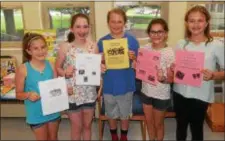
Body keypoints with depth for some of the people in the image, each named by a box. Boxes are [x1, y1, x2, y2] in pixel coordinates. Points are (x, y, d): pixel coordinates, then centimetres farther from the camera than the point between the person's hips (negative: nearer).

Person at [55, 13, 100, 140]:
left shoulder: (93, 45, -4)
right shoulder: (65, 47, -12)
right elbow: (57, 67, -3)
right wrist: (65, 73, -23)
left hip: (90, 93, 2)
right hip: (72, 93, -2)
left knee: (87, 125, 20)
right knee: (77, 127, 14)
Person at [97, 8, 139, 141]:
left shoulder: (132, 40, -7)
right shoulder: (102, 41, -3)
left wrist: (133, 58, -23)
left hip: (126, 85, -1)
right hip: (109, 85, 1)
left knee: (125, 114, 17)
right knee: (112, 115, 18)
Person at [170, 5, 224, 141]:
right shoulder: (181, 44, 1)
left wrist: (213, 75, -25)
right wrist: (173, 69, -11)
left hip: (201, 96, -3)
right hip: (180, 93, 3)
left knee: (196, 127, 12)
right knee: (181, 125, 19)